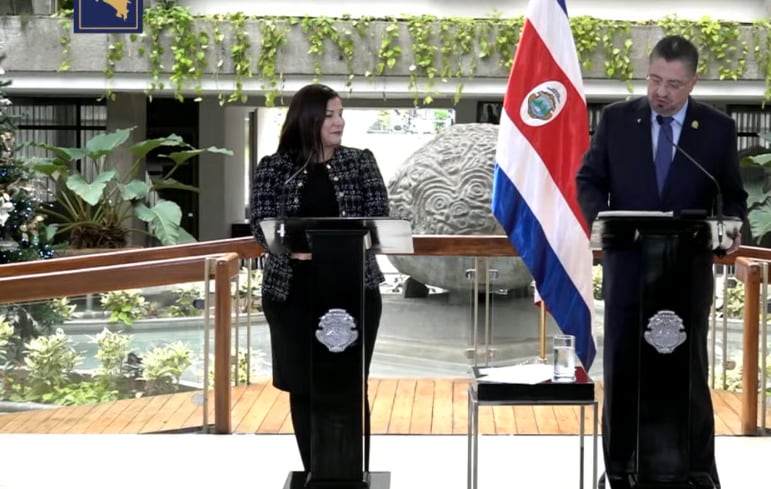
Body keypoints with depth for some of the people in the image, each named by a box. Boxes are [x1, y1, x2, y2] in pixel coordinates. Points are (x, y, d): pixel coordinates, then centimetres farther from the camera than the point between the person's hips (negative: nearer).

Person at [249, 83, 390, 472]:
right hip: (293, 291, 0)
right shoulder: (274, 168, 3)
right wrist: (294, 247, -23)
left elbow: (378, 217, -2)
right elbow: (260, 224, -4)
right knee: (303, 388, 6)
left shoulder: (360, 162, 6)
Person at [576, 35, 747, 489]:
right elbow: (589, 179, 4)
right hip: (628, 266, 1)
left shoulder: (718, 127, -1)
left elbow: (733, 194, 6)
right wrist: (598, 216, -16)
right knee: (622, 371, 7)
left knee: (689, 373, 6)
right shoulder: (616, 118, 0)